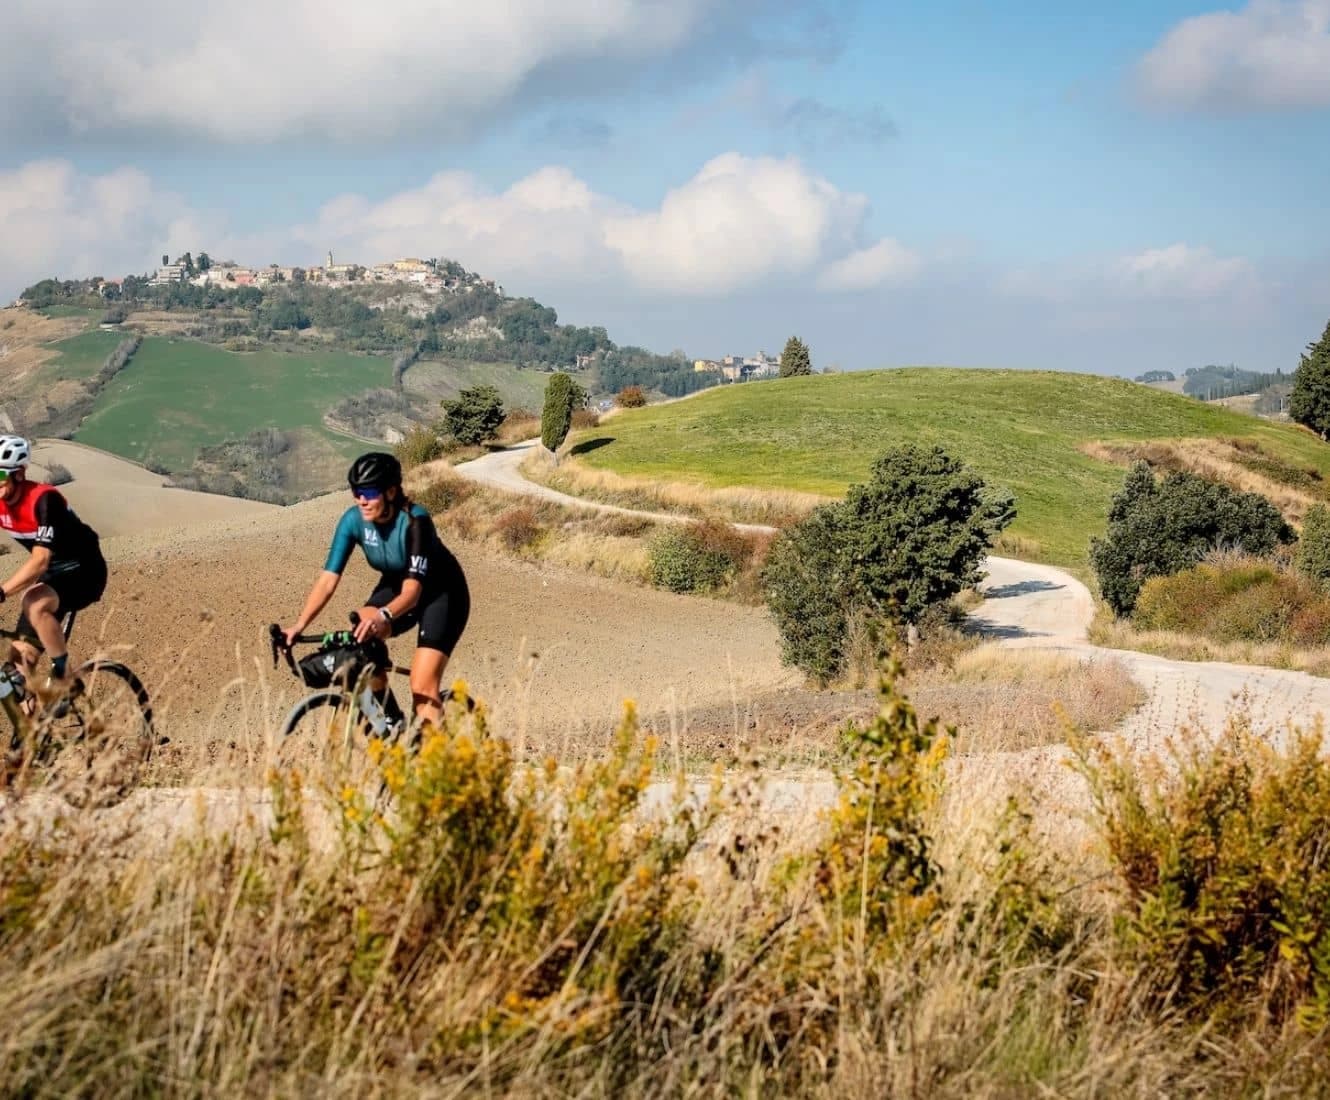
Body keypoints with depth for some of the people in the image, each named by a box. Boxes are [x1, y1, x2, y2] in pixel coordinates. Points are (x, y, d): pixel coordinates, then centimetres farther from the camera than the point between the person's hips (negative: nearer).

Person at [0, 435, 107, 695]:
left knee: (36, 607, -35)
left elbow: (40, 560, -36)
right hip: (51, 575, 7)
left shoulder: (43, 499, -28)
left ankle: (63, 676, -19)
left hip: (83, 571, -7)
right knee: (21, 659, -3)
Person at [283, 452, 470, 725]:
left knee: (422, 688, -19)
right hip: (395, 587, 5)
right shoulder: (353, 520, -19)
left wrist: (384, 616, -59)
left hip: (441, 594, -5)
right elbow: (328, 579, -21)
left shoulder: (414, 521, -32)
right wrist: (300, 625, -35)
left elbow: (412, 591, -39)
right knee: (359, 642, -24)